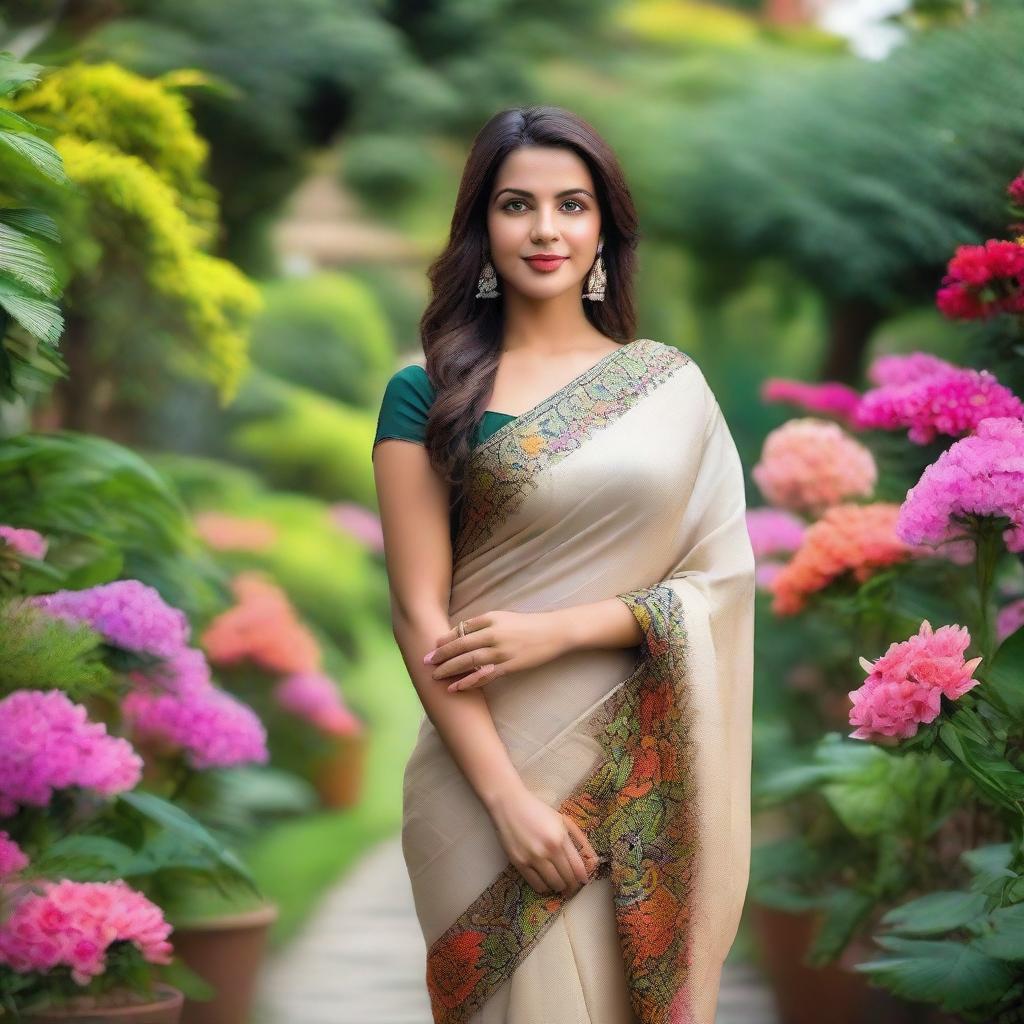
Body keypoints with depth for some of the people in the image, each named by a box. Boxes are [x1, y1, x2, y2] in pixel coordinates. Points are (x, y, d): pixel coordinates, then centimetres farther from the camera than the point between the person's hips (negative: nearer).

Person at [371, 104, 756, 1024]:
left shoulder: (670, 381, 6)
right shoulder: (428, 394, -1)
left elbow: (724, 575, 1)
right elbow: (419, 613, -6)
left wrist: (560, 629, -13)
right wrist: (508, 798, -13)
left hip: (652, 776, 2)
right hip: (497, 764, -2)